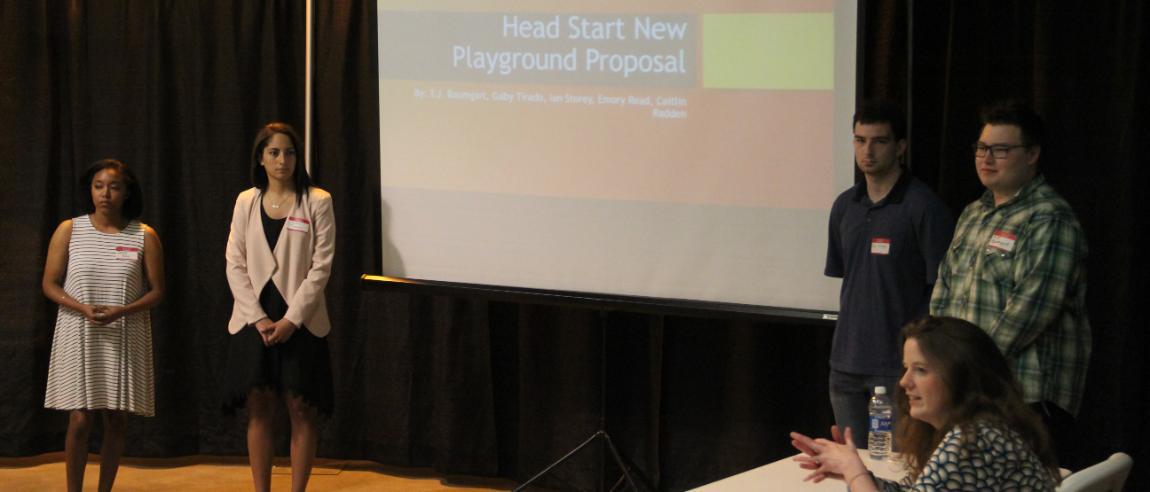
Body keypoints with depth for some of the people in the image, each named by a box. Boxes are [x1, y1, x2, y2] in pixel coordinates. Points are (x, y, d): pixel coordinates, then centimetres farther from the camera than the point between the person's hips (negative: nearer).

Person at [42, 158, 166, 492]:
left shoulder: (144, 236, 1)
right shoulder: (69, 230, 2)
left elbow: (156, 291, 3)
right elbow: (49, 284, 3)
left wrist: (121, 311, -15)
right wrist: (82, 308, -14)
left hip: (125, 339, 1)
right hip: (79, 337, -1)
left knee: (116, 421, 4)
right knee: (80, 420, -5)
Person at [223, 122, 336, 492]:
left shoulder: (317, 202, -1)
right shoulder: (246, 202, 7)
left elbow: (321, 266, -6)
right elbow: (235, 265, 3)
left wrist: (291, 320, -13)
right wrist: (260, 319, -8)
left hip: (300, 321, -2)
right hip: (254, 320, 2)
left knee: (301, 411, 0)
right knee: (259, 410, 4)